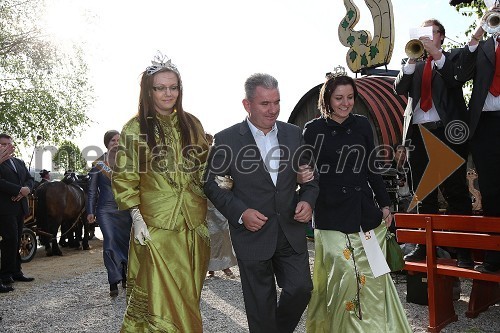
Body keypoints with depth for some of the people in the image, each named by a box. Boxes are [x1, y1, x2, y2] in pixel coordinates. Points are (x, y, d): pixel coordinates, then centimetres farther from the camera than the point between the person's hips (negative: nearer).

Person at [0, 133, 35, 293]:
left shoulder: (19, 162, 18)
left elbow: (30, 179, 14)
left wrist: (27, 189, -7)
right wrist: (19, 190, -17)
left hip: (20, 206, 7)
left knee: (15, 241, 11)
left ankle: (15, 272, 18)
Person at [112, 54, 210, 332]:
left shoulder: (192, 124, 9)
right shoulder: (135, 128, -1)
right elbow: (124, 177, -3)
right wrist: (136, 217, -11)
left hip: (194, 224, 4)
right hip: (156, 225, -3)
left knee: (189, 294, 13)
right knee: (162, 297, 3)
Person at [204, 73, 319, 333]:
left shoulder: (293, 134, 3)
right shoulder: (226, 140, -8)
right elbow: (212, 184, -4)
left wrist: (307, 200, -7)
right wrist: (240, 213, -16)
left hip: (291, 231, 3)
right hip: (253, 234, -3)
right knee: (261, 304, 10)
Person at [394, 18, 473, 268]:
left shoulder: (453, 57, 12)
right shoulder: (413, 64, 20)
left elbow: (457, 80, -7)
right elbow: (399, 88, 4)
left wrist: (436, 54, -11)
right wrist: (412, 58, -5)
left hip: (447, 132, -3)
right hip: (418, 133, 4)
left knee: (455, 191, -4)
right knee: (423, 194, 7)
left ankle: (463, 249, 1)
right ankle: (425, 245, 15)